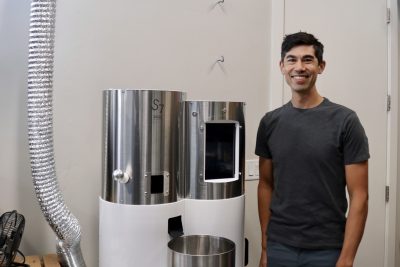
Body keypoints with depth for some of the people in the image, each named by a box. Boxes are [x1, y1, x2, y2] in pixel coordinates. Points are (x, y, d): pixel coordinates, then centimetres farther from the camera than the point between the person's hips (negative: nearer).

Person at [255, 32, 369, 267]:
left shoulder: (345, 121, -9)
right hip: (279, 247, 3)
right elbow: (266, 185, 6)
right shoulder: (270, 122, 1)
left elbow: (359, 196, -9)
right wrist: (265, 247, 4)